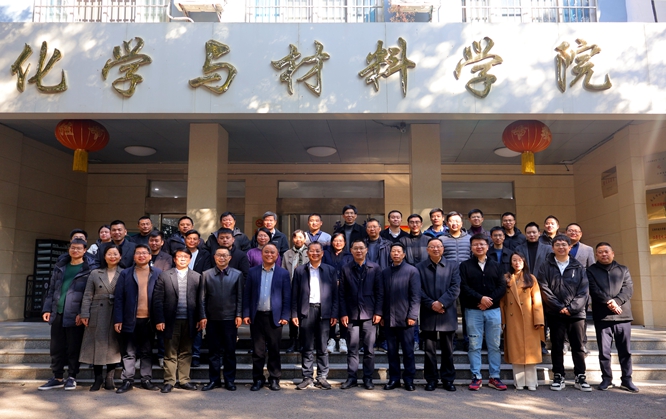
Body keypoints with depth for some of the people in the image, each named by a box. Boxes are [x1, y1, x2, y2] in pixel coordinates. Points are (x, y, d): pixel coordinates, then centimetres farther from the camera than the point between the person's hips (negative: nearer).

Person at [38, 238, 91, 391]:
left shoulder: (88, 270, -3)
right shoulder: (60, 267, 14)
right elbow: (51, 289, 15)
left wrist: (82, 314, -15)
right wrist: (47, 309, 6)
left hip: (75, 316, -5)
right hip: (57, 314, 5)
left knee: (73, 348, 3)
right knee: (56, 348, 10)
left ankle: (72, 378, 16)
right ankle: (57, 378, 21)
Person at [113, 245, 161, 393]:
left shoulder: (158, 274, 3)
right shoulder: (125, 274, 4)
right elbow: (118, 298, 1)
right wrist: (118, 319, -7)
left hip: (149, 320, 0)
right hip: (130, 320, 0)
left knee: (147, 352, 11)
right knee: (129, 353, 6)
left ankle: (146, 380, 20)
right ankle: (128, 381, 16)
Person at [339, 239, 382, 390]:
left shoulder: (375, 268, 3)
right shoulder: (345, 269, 5)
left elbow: (379, 291, 2)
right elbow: (341, 293, 4)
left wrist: (378, 312, -4)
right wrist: (343, 313, -2)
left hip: (369, 315, 0)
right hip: (352, 315, 1)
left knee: (369, 349, 5)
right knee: (352, 348, 6)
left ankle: (368, 378, 15)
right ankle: (352, 378, 15)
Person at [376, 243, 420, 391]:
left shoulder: (412, 271, 0)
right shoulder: (385, 272, 13)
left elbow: (416, 295, -5)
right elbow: (381, 295, 11)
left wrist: (412, 316, -11)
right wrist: (379, 313, 2)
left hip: (405, 318, -4)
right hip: (388, 318, 4)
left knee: (408, 350, 3)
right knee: (392, 350, 9)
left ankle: (409, 379, 14)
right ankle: (394, 379, 18)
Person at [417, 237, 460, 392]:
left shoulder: (452, 266, 7)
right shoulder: (420, 267, 6)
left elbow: (455, 288, -2)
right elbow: (419, 290, -1)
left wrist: (441, 302, -13)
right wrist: (431, 304, -13)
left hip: (447, 314, 1)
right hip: (428, 315, 0)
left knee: (447, 350, 8)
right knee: (429, 350, 5)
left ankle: (448, 379, 19)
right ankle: (431, 380, 15)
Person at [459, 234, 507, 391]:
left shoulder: (495, 265, 11)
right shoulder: (465, 266, 3)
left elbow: (502, 286, 3)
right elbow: (463, 287, -7)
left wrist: (490, 300, -11)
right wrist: (480, 298, -16)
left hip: (493, 310, 2)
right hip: (473, 311, -2)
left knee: (494, 345, 5)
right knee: (474, 345, 1)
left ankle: (494, 377, 14)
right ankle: (476, 377, 9)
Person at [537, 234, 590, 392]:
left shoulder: (578, 267, 8)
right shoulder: (546, 267, 4)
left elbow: (583, 290, 1)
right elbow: (544, 290, -4)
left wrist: (571, 308, -10)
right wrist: (559, 307, -12)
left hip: (576, 313, 1)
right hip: (554, 313, -1)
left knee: (578, 346, 5)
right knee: (557, 346, 6)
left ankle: (580, 377, 14)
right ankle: (558, 377, 14)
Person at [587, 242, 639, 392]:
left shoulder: (623, 270, 13)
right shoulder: (591, 271, 7)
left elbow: (628, 289, 0)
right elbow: (594, 290, -6)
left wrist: (616, 301, -16)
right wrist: (608, 302, -19)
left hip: (623, 315, 2)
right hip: (602, 316, -1)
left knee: (625, 350, 6)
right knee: (604, 351, 2)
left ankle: (627, 379, 15)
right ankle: (606, 379, 12)